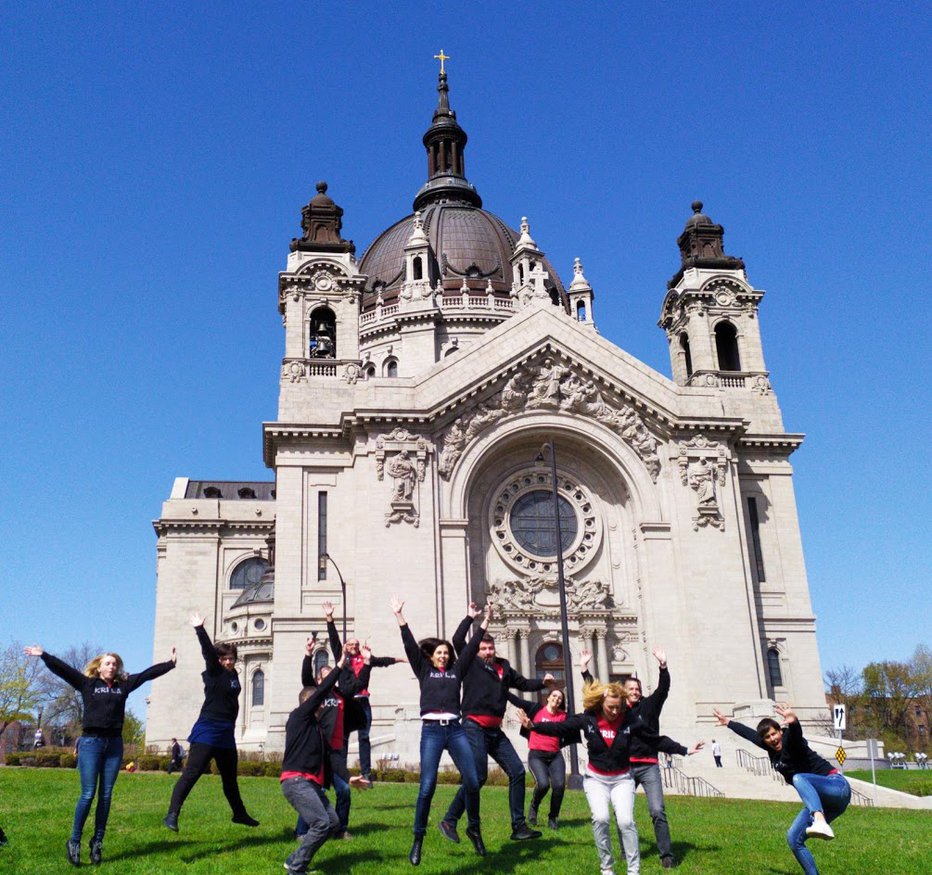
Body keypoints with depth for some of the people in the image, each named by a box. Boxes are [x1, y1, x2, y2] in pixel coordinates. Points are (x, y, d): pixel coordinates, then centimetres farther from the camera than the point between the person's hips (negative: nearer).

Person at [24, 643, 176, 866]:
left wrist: (170, 663, 14)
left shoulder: (123, 685, 11)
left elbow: (147, 673, 14)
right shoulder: (87, 683, 4)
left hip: (115, 744, 3)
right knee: (88, 794, -6)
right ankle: (74, 841, 6)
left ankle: (97, 842, 13)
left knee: (106, 796, 5)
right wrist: (44, 656, -10)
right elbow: (63, 669, -2)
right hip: (91, 742, -3)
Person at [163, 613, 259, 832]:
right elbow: (208, 651, -23)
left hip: (226, 734, 7)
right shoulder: (214, 672, -8)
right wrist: (199, 629, -34)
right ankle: (172, 815, -10)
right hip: (207, 731, -7)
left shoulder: (233, 675, 10)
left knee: (230, 777, 18)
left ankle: (240, 813, 30)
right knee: (191, 773, -11)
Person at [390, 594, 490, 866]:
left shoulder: (456, 670, 16)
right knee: (427, 787, -9)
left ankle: (474, 829, 18)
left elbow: (471, 647, 15)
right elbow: (410, 645, 3)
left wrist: (485, 621, 13)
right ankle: (418, 839, 5)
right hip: (431, 730, -3)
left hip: (455, 730, 3)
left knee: (473, 782, -3)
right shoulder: (424, 670, 11)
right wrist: (399, 616, -5)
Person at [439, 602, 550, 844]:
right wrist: (470, 618, -7)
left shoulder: (503, 668, 14)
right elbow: (458, 640, -12)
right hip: (474, 726, -7)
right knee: (478, 776, -12)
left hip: (495, 730, 7)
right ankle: (449, 821, 3)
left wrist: (542, 682, 6)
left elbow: (524, 684, 23)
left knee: (517, 771, 2)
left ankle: (519, 826, 8)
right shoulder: (471, 665, 0)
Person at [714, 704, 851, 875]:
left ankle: (820, 822, -57)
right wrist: (728, 723, 36)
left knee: (798, 778, -35)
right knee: (794, 839, -2)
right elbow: (749, 733, 24)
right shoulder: (772, 748, 7)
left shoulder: (791, 742, -14)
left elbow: (796, 734, -40)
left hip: (838, 787, -8)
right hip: (820, 800, 8)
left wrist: (794, 722, -62)